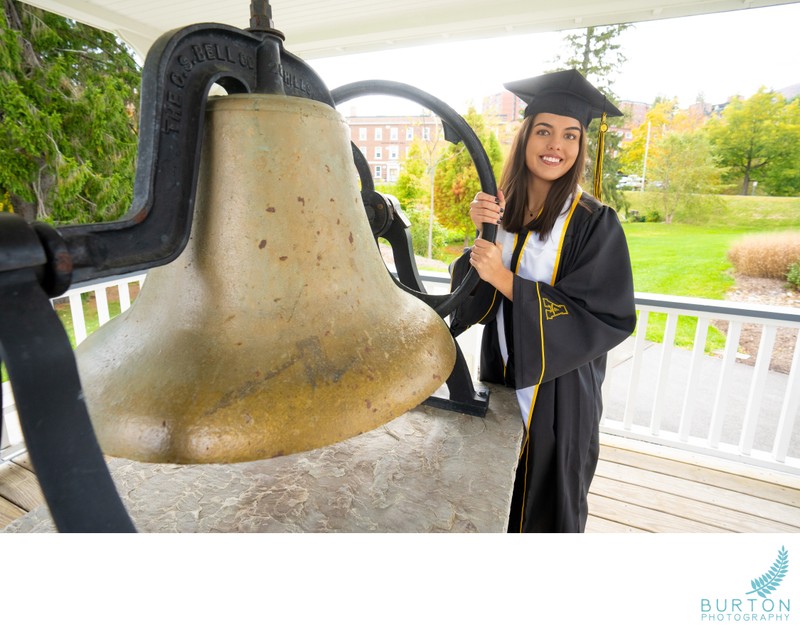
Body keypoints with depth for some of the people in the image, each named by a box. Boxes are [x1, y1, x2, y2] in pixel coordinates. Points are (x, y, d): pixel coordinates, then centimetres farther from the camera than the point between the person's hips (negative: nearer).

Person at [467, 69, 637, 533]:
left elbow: (604, 318, -18)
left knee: (546, 499, 17)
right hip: (500, 374, 4)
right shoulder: (502, 208, 0)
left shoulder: (595, 224, -14)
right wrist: (479, 231, -19)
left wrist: (506, 282, -25)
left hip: (558, 390, -3)